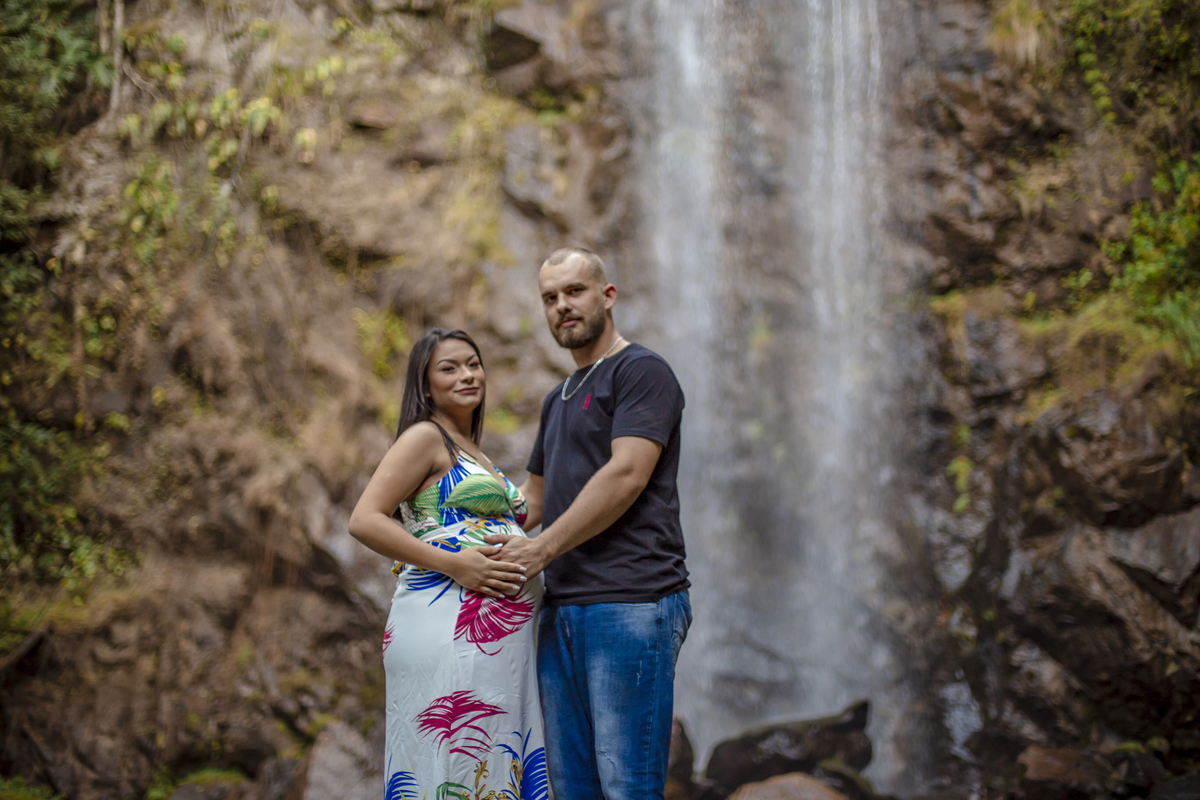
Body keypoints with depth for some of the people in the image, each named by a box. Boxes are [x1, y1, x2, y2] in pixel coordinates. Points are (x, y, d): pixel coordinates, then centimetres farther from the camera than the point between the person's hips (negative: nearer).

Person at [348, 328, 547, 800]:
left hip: (504, 632, 9)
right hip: (450, 625, -9)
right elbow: (365, 521, -12)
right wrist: (454, 564, -17)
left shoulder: (475, 455, 25)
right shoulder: (424, 437, -1)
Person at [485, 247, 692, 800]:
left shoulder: (641, 372, -2)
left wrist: (541, 549, -12)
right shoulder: (558, 398, 25)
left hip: (630, 604, -8)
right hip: (561, 610, 9)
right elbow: (534, 498, 31)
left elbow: (626, 476, -14)